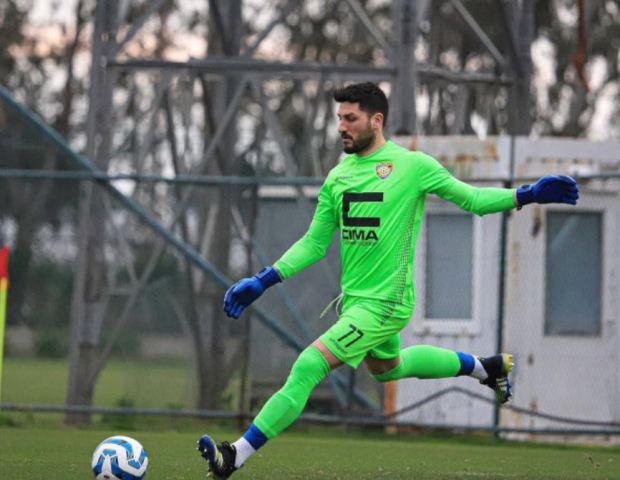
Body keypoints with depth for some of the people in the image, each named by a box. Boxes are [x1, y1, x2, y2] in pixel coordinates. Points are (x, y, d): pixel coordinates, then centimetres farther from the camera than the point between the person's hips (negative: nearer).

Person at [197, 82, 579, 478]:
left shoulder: (412, 166, -10)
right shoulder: (338, 177, 6)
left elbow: (471, 199, 0)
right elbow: (314, 244, 12)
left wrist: (527, 195, -12)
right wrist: (262, 282, 4)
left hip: (386, 302, -8)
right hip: (354, 298, 8)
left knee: (308, 367, -18)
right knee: (386, 367, 29)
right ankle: (484, 367, 48)